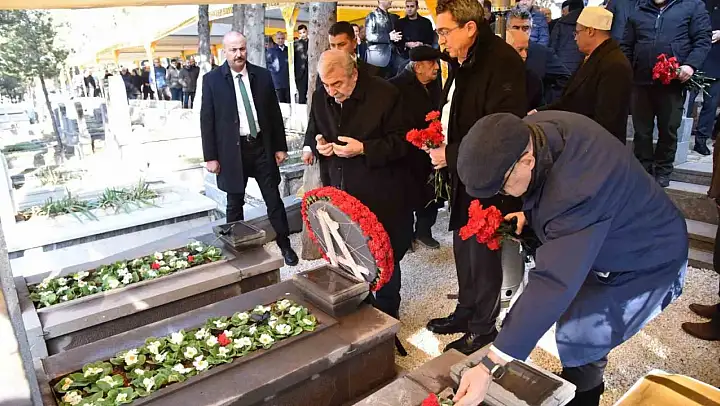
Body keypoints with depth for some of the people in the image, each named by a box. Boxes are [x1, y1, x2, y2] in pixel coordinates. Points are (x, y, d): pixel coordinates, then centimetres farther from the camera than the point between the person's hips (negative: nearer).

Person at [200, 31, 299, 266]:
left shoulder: (262, 75, 3)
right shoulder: (212, 80, -3)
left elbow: (274, 113, 6)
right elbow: (206, 121, -3)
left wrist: (280, 146, 4)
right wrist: (210, 156, -6)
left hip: (262, 146, 2)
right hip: (232, 150, -1)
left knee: (274, 200, 7)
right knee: (235, 204, 11)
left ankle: (284, 245, 21)